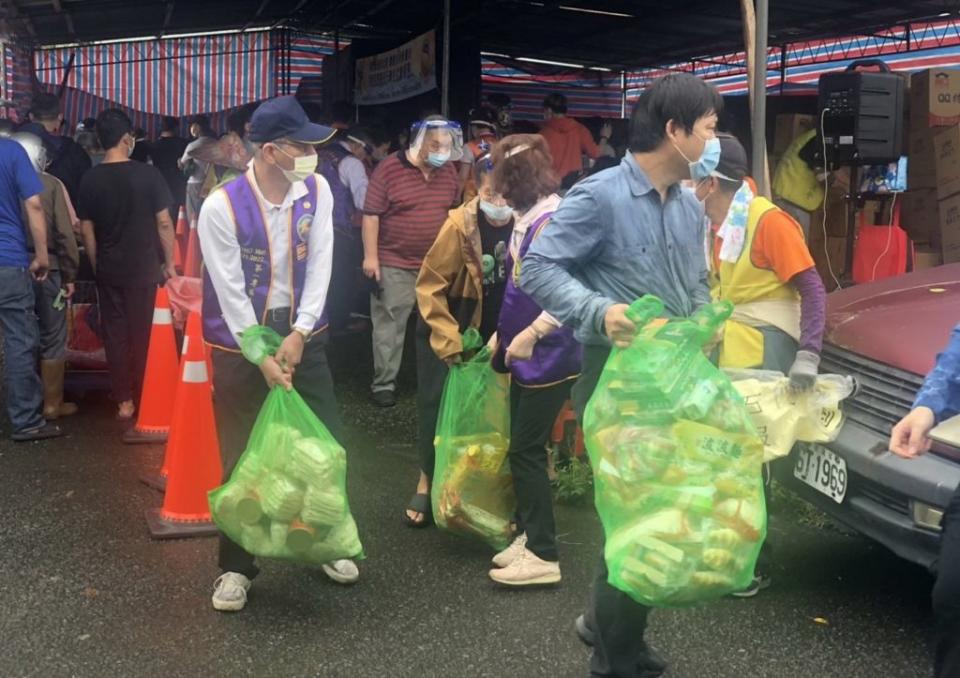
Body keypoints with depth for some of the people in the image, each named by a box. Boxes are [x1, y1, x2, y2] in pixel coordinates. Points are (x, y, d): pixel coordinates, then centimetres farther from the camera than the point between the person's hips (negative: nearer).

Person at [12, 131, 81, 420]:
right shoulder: (51, 184, -7)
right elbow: (65, 233, -9)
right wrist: (69, 274, -1)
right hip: (47, 270, -3)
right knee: (52, 339, 7)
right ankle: (52, 403, 13)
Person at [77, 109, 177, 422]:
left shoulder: (90, 179, -3)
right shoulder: (148, 174, -9)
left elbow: (86, 230, 1)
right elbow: (164, 223, -8)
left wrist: (97, 266, 13)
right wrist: (169, 263, 2)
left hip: (108, 270, 2)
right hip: (144, 268, -2)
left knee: (115, 334, 9)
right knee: (142, 334, 8)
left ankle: (123, 400, 13)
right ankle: (143, 397, 17)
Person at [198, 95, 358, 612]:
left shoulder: (317, 191, -6)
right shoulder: (221, 207, -19)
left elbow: (320, 265, -7)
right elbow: (231, 292, -17)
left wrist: (297, 335, -14)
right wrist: (263, 357, -16)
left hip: (302, 332, 4)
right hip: (240, 339, -3)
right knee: (242, 455, 4)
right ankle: (235, 565, 21)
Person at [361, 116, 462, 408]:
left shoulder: (448, 170, 5)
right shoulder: (389, 169, -10)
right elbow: (371, 214, -10)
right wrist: (371, 256, -13)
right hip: (394, 264, -4)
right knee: (389, 325, 0)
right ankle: (384, 383, 8)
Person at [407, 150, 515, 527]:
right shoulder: (460, 224, -22)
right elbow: (430, 285, -17)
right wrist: (448, 339, -20)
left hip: (497, 334, 3)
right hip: (449, 329, -3)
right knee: (438, 404, 0)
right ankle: (427, 482, 18)